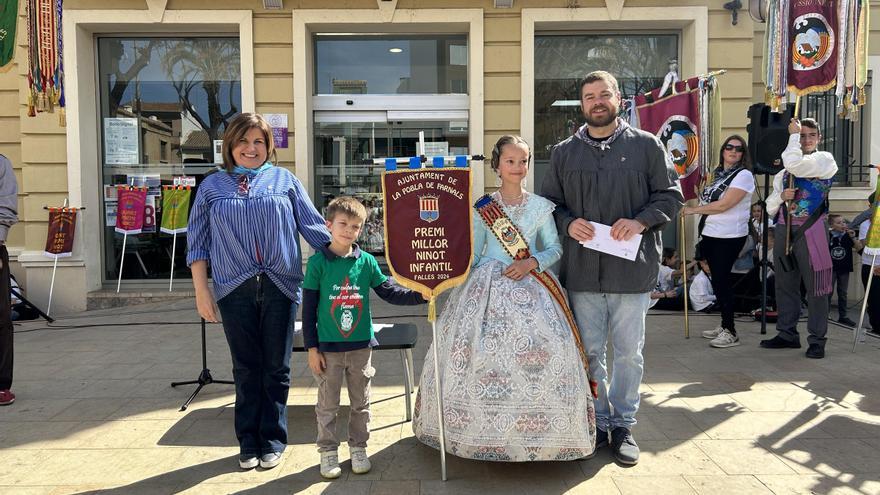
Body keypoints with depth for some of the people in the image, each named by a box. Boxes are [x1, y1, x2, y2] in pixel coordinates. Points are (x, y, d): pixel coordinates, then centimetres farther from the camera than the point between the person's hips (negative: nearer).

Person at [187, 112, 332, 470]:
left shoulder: (284, 180, 7)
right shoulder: (211, 186, 9)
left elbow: (313, 227, 5)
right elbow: (197, 242, 8)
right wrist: (201, 291, 2)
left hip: (280, 287, 0)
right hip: (235, 290, 1)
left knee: (276, 369, 7)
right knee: (246, 369, 10)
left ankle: (273, 441, 22)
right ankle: (248, 442, 23)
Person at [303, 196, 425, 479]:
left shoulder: (366, 261, -1)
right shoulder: (318, 262, -8)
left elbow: (391, 293, 4)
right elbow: (308, 309, -5)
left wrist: (421, 295, -9)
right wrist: (312, 348, -6)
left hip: (361, 346, 3)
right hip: (328, 347, -2)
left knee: (361, 402, 14)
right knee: (328, 404, 10)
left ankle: (358, 449, 31)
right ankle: (328, 452, 26)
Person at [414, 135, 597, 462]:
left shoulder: (540, 207, 7)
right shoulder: (482, 207, 6)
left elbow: (555, 248, 8)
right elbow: (472, 254, 9)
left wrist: (531, 263, -9)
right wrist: (466, 289, 3)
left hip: (529, 287, 0)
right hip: (488, 286, 0)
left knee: (542, 348, -14)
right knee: (478, 347, -10)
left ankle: (534, 431, 2)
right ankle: (485, 430, 6)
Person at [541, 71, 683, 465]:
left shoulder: (647, 146, 5)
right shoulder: (564, 152, 10)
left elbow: (671, 195, 4)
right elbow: (549, 203, 12)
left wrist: (641, 221, -14)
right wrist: (567, 223, -9)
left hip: (632, 269, -1)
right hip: (581, 270, 2)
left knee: (629, 353, 7)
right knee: (589, 351, 10)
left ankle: (624, 425, 23)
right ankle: (597, 421, 26)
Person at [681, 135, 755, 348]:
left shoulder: (744, 175, -9)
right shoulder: (717, 173, 14)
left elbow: (723, 205, -18)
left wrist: (694, 209, -13)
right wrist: (700, 191, 7)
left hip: (729, 237, -7)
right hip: (710, 234, 7)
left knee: (721, 280, -7)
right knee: (718, 280, 12)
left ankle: (730, 332, 0)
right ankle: (724, 325, 23)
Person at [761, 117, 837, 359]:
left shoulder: (825, 160, 1)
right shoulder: (784, 171, 17)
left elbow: (795, 165, -20)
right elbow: (770, 207, 17)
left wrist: (792, 135, -6)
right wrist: (781, 197, -5)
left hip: (810, 230, -6)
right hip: (784, 229, 6)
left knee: (815, 285, -3)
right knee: (785, 283, 10)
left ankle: (817, 340, 4)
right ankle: (787, 334, 19)